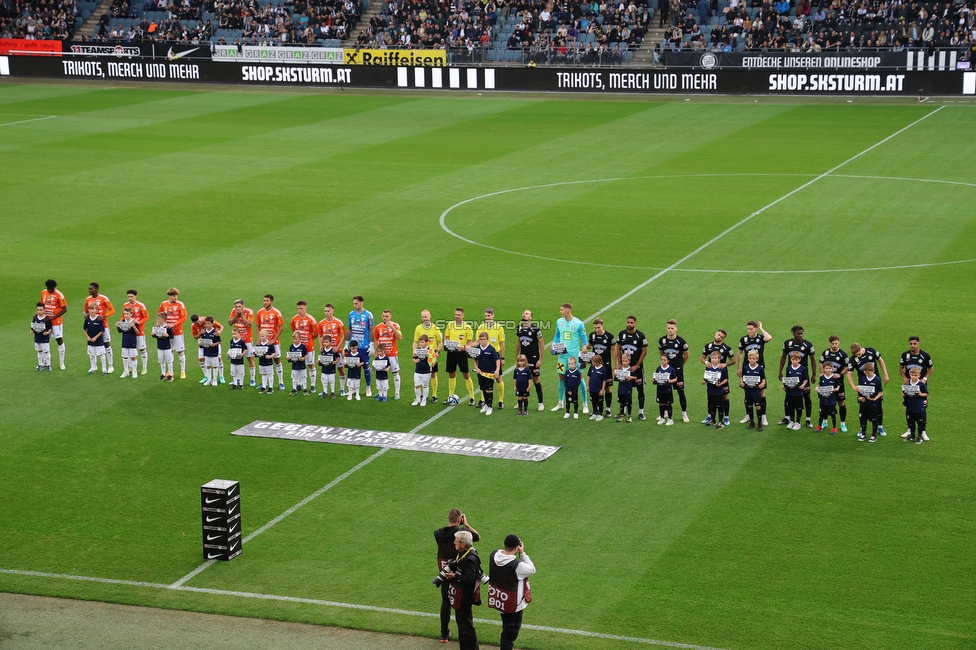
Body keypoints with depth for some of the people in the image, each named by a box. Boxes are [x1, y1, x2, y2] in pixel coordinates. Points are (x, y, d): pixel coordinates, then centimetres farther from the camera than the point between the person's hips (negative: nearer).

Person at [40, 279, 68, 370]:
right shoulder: (43, 292, 2)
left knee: (60, 340, -1)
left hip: (56, 322, -5)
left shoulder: (59, 295, -15)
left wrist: (52, 317, -20)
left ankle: (61, 363, 10)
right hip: (45, 321, 5)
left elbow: (64, 309, -13)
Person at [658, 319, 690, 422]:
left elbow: (686, 355, 3)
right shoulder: (662, 340, -3)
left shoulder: (681, 341, -11)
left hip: (678, 369, -3)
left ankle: (684, 414, 6)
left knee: (681, 391, -1)